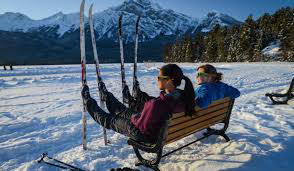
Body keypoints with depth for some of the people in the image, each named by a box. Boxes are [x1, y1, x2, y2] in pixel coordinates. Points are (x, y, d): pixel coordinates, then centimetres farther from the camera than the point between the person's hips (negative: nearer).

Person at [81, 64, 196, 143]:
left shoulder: (158, 104, -40)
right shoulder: (182, 96, -14)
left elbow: (141, 125, -28)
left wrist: (133, 117, -8)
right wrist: (144, 97, 0)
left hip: (145, 134, -6)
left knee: (109, 120, 16)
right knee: (123, 111, 26)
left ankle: (88, 102, 38)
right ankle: (106, 96, 50)